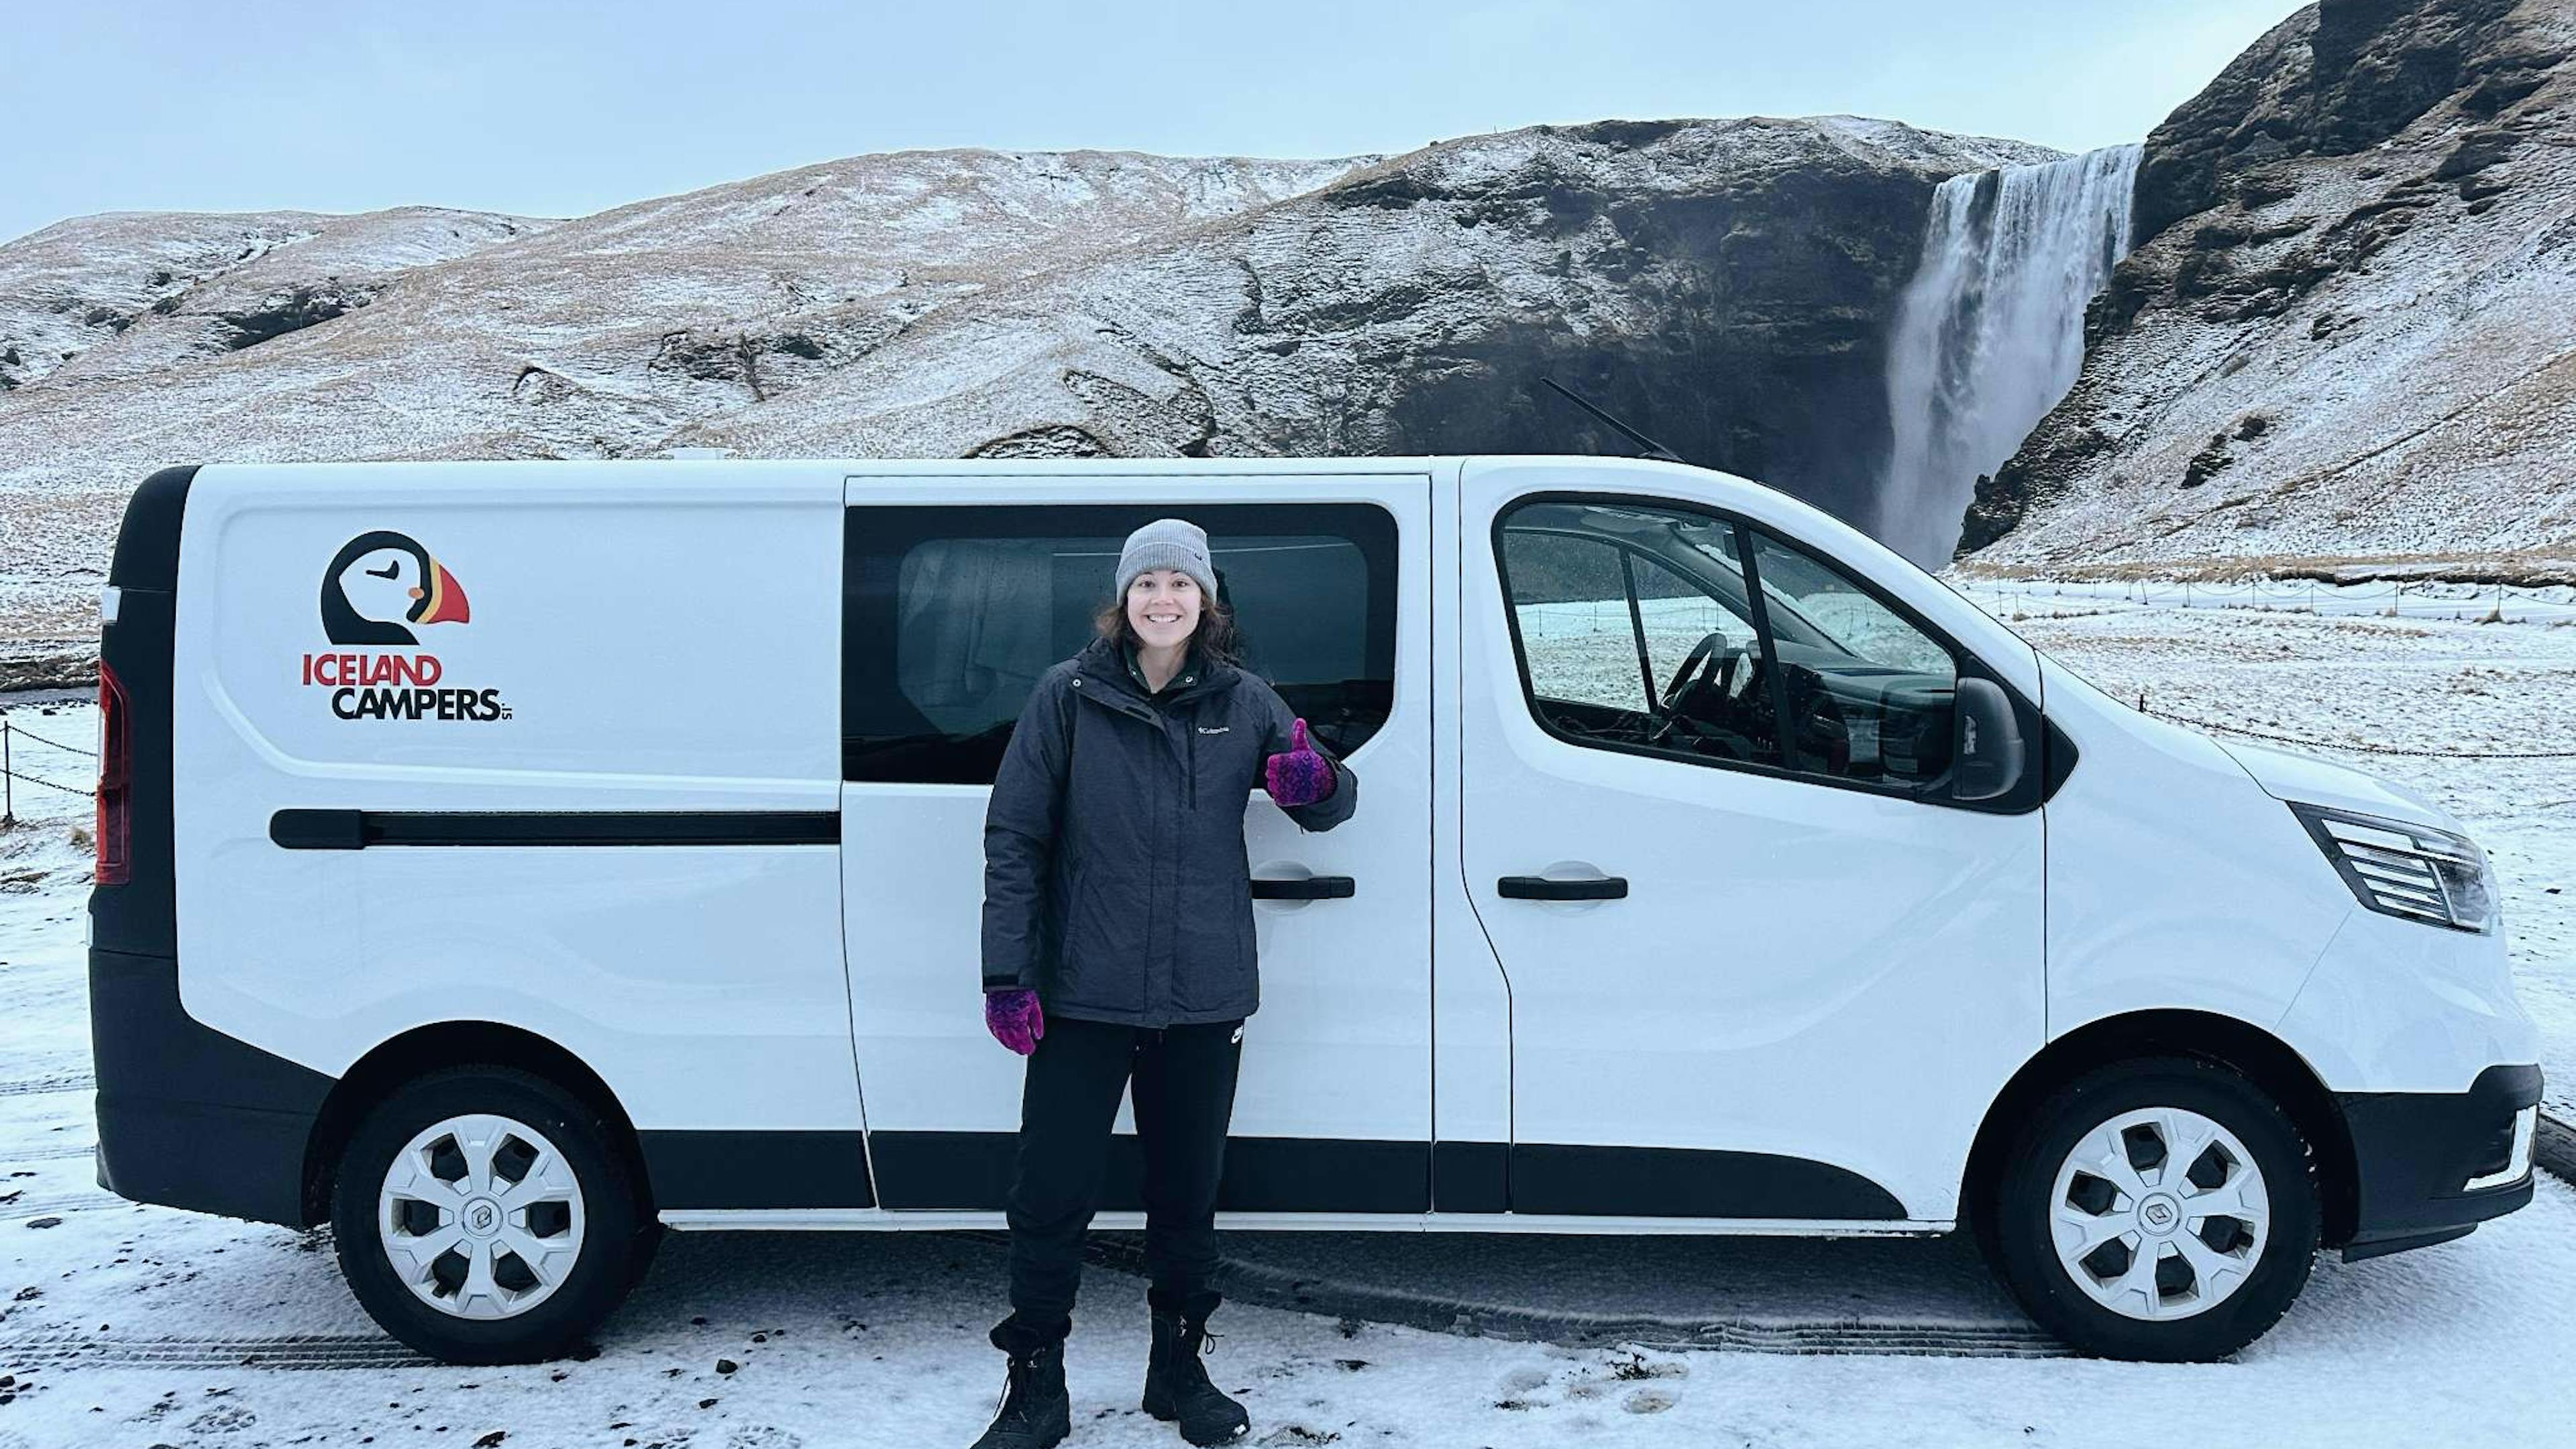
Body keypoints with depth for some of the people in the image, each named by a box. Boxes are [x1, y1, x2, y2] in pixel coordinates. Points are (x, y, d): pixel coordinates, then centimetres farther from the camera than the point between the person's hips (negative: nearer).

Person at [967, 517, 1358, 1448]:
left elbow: (1332, 808, 11)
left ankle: (1179, 1368, 34)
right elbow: (1013, 838, -4)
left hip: (1204, 998, 2)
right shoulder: (1069, 696, -4)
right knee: (1051, 1195, 2)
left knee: (1187, 1194, 15)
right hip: (1083, 995, -2)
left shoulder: (1244, 702, 4)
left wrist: (1316, 782, -14)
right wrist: (1007, 974, -10)